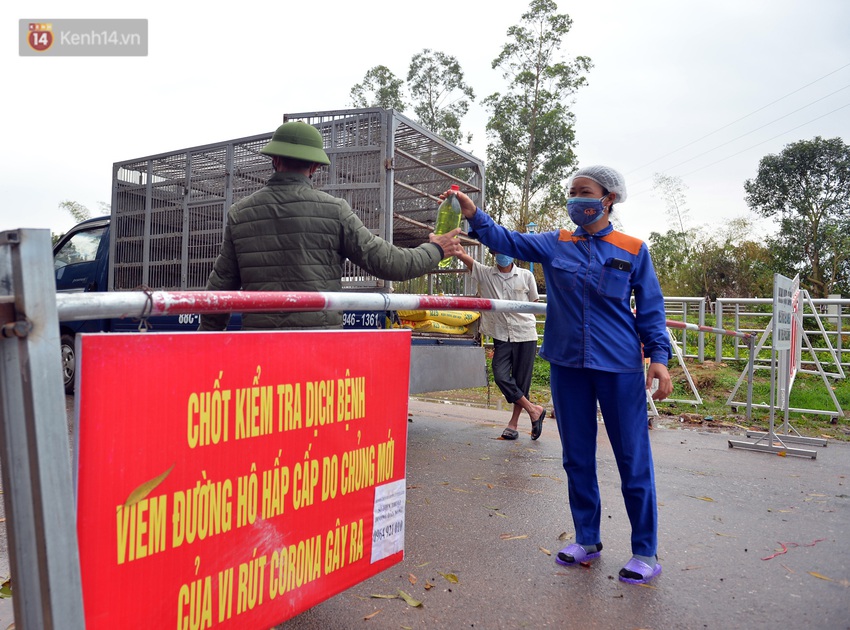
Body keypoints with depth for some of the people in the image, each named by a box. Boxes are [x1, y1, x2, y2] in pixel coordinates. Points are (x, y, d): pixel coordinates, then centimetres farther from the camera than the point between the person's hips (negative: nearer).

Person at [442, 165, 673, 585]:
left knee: (633, 460, 3)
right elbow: (508, 241, -1)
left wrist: (658, 355, -7)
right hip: (567, 363, 3)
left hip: (619, 366, -2)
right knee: (576, 456, 12)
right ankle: (587, 539, 29)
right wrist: (475, 216, -15)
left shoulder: (633, 251, 1)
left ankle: (645, 551, 20)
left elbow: (650, 310, 3)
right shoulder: (555, 244, 6)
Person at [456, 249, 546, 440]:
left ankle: (513, 423, 20)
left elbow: (534, 304, 10)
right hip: (501, 336, 1)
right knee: (501, 377, -10)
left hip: (525, 335, -1)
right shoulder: (485, 274, 4)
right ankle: (533, 410, 8)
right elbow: (461, 254, -4)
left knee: (521, 380, 5)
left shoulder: (525, 276, 3)